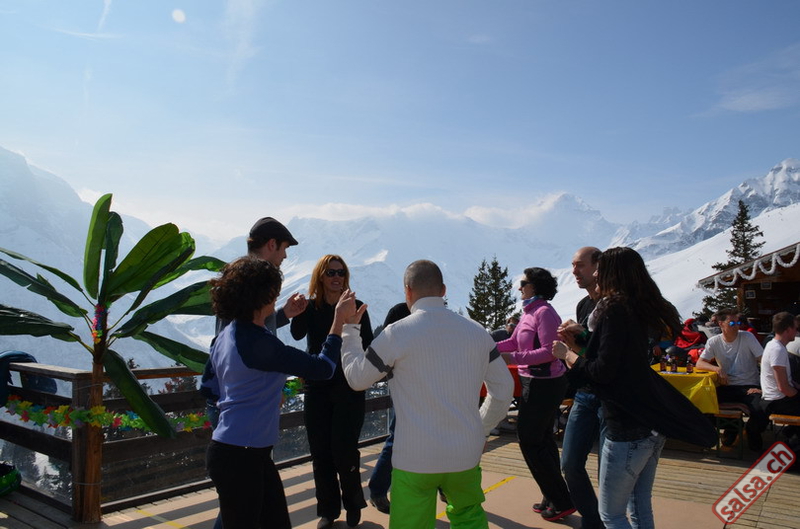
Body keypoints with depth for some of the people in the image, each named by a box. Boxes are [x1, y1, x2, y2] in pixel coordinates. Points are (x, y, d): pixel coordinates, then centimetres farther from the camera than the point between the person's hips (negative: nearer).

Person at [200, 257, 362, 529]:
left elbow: (208, 388, 17)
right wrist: (339, 319, -14)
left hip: (254, 453, 9)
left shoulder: (225, 336, 6)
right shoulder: (256, 341, -24)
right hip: (239, 457, -9)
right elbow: (322, 367, -22)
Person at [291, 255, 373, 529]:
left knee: (344, 450, -2)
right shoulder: (311, 307, 2)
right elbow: (297, 334, -17)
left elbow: (368, 345, -10)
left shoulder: (356, 306, -3)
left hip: (349, 387, -2)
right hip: (317, 388, 3)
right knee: (321, 452, 8)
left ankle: (353, 505, 23)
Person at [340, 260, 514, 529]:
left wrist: (348, 328, 13)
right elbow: (504, 389, 7)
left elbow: (357, 378, 1)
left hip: (415, 459, -4)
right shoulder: (477, 331, -1)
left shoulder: (396, 333, -12)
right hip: (466, 455, 4)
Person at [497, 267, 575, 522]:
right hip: (541, 383, 10)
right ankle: (554, 498, 31)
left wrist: (513, 358, -27)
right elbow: (513, 342, 13)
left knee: (529, 440, -1)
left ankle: (561, 501, 12)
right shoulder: (529, 312, 10)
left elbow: (549, 352, -24)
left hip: (543, 384, -10)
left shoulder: (544, 312, -18)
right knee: (543, 438, 17)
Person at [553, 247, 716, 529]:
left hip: (627, 428, -9)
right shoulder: (642, 308, 10)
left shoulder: (614, 308, -16)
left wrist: (567, 354, -5)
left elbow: (604, 371, -20)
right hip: (652, 425, 9)